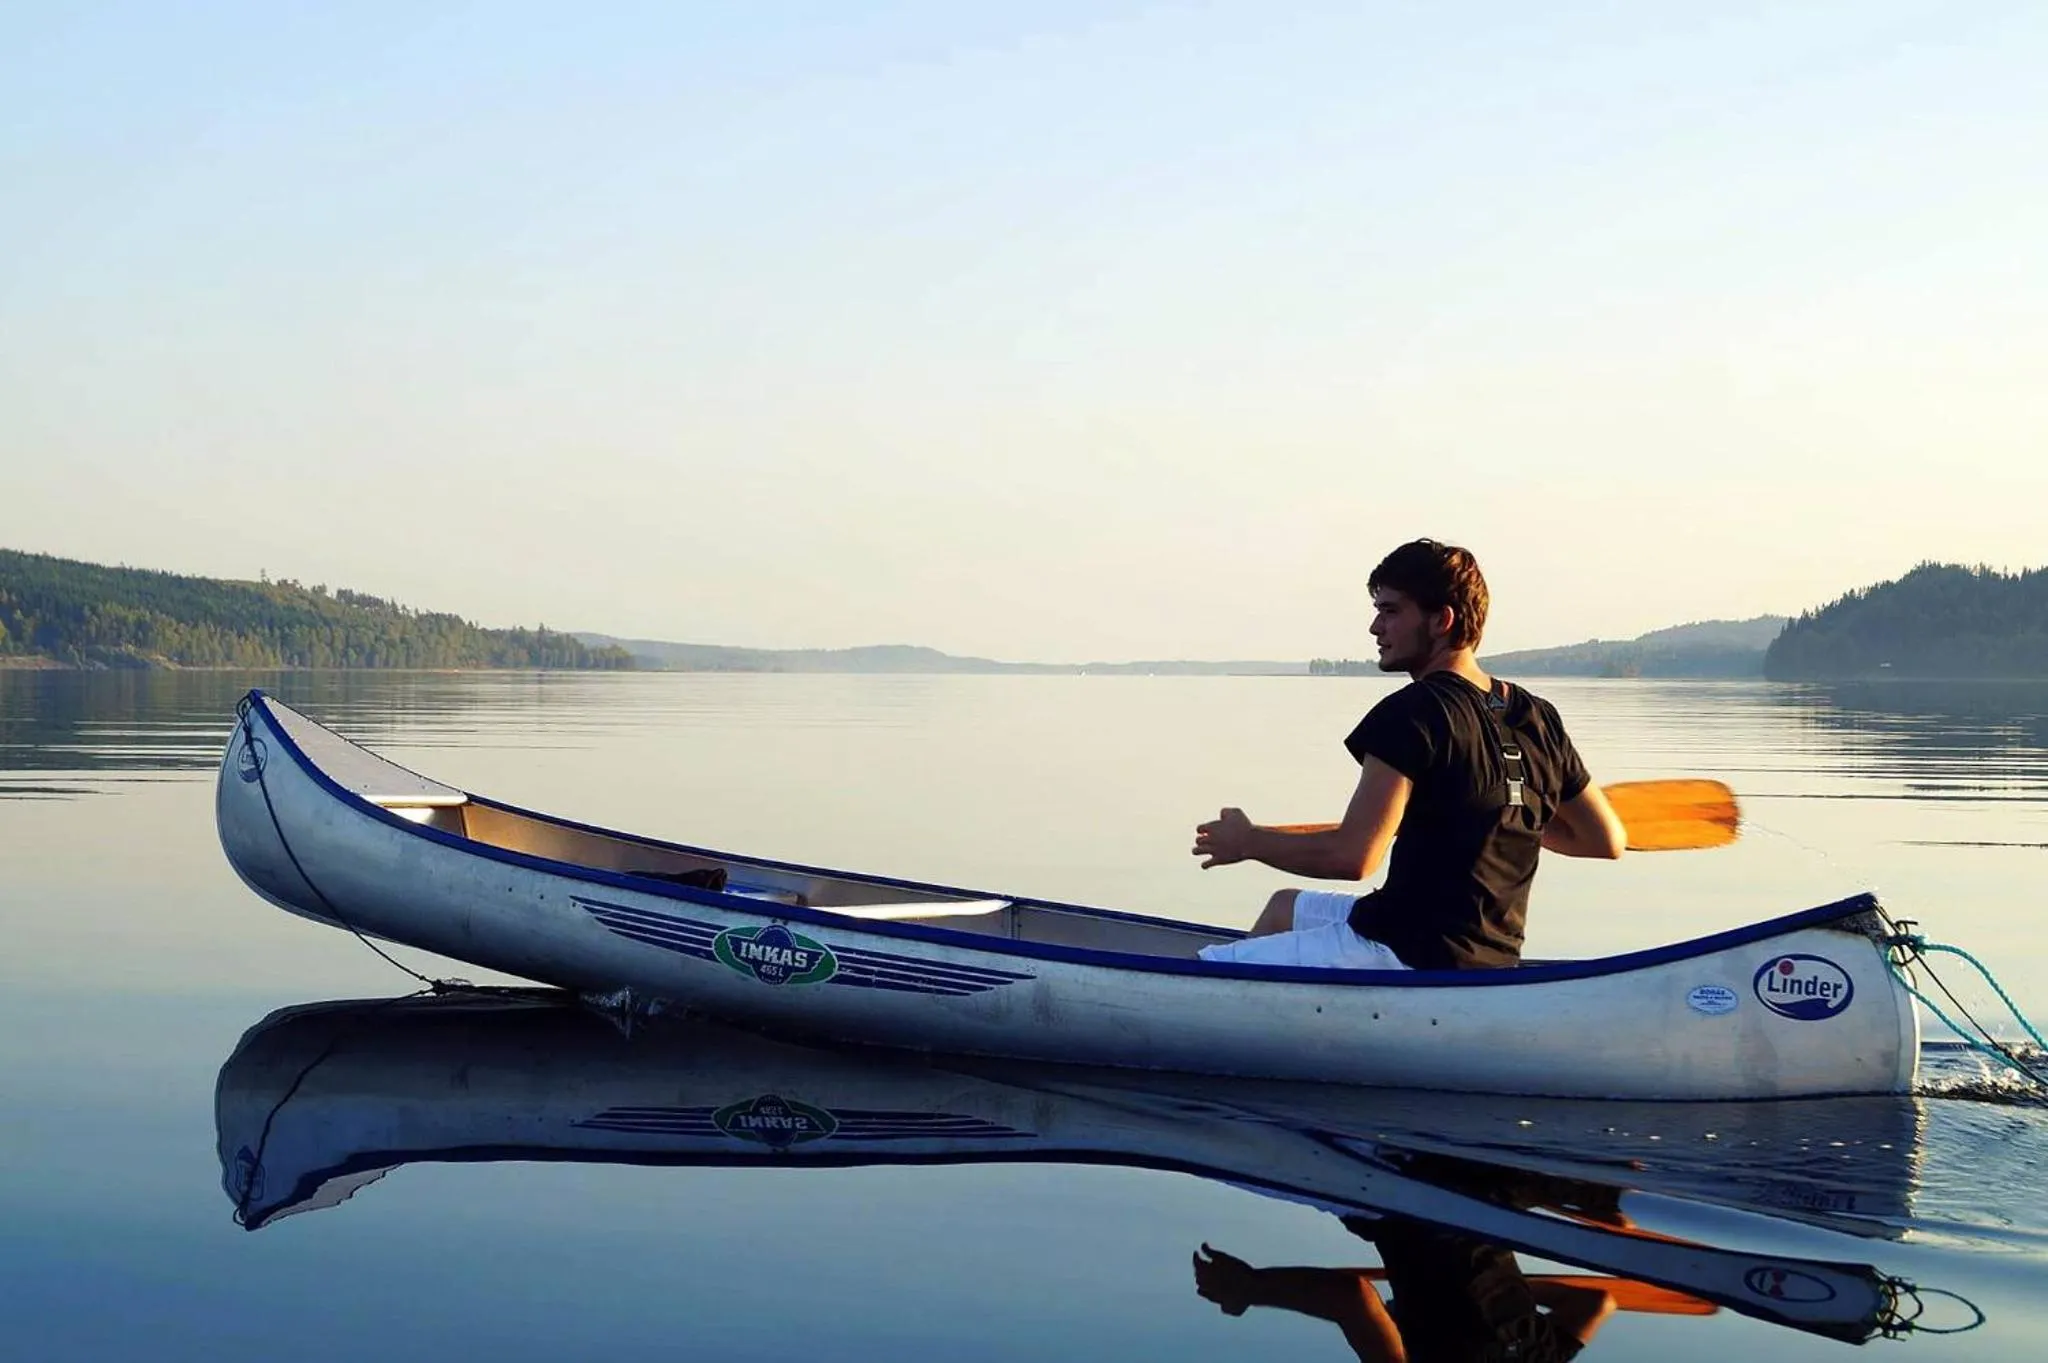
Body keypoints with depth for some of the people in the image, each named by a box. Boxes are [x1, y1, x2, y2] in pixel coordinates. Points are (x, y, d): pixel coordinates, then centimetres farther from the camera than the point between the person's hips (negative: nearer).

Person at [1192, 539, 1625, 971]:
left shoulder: (1413, 713, -18)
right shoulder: (1538, 719, 5)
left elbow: (1353, 857, -24)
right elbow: (1607, 841, 11)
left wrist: (1248, 842, -7)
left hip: (1404, 954, -9)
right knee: (1285, 906, 31)